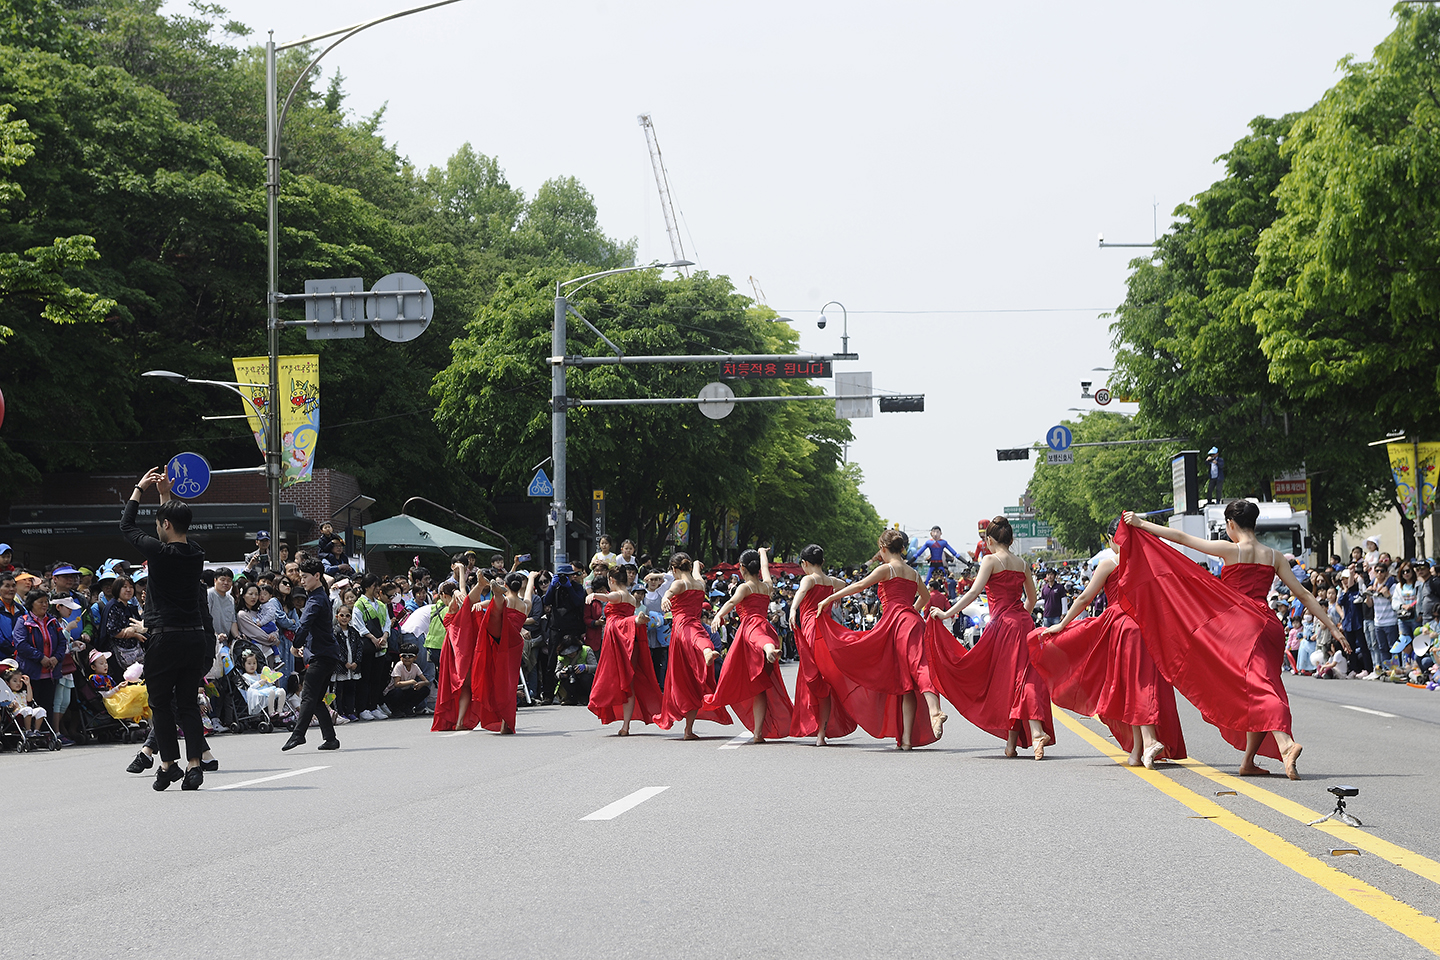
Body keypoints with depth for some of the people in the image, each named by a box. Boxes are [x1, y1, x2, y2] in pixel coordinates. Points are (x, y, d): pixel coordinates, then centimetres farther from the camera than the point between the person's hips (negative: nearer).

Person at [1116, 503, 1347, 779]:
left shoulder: (1230, 550, -1)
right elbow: (1302, 594, 11)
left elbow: (1181, 538, 3)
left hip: (1241, 624, -5)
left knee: (1259, 687, -18)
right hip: (1269, 625, 5)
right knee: (1259, 690, 12)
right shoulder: (1274, 556, 12)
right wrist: (1332, 627, 14)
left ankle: (1285, 744, -41)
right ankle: (1248, 761, 14)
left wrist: (1141, 524, 12)